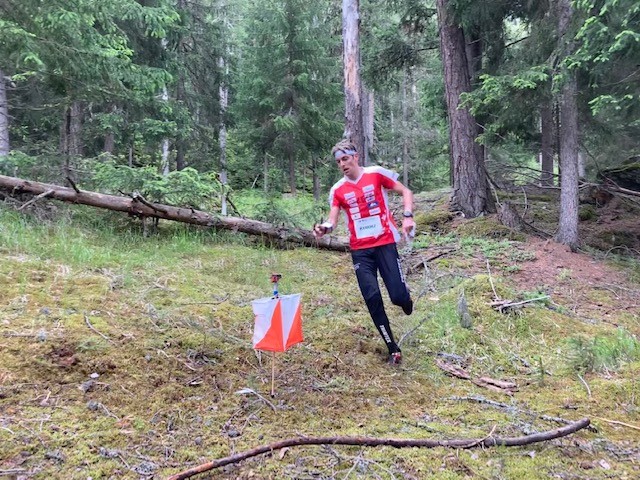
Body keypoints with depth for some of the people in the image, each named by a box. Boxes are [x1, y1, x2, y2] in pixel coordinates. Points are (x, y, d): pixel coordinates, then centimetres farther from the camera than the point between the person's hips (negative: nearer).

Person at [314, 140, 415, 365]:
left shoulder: (376, 174, -1)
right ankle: (393, 348, 7)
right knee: (372, 298, -8)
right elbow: (332, 220, -2)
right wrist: (324, 227, -26)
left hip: (385, 243, -2)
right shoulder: (337, 190, 5)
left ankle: (405, 298, 31)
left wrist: (407, 216, -14)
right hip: (360, 250, 2)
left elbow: (406, 192, 2)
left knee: (398, 296, -11)